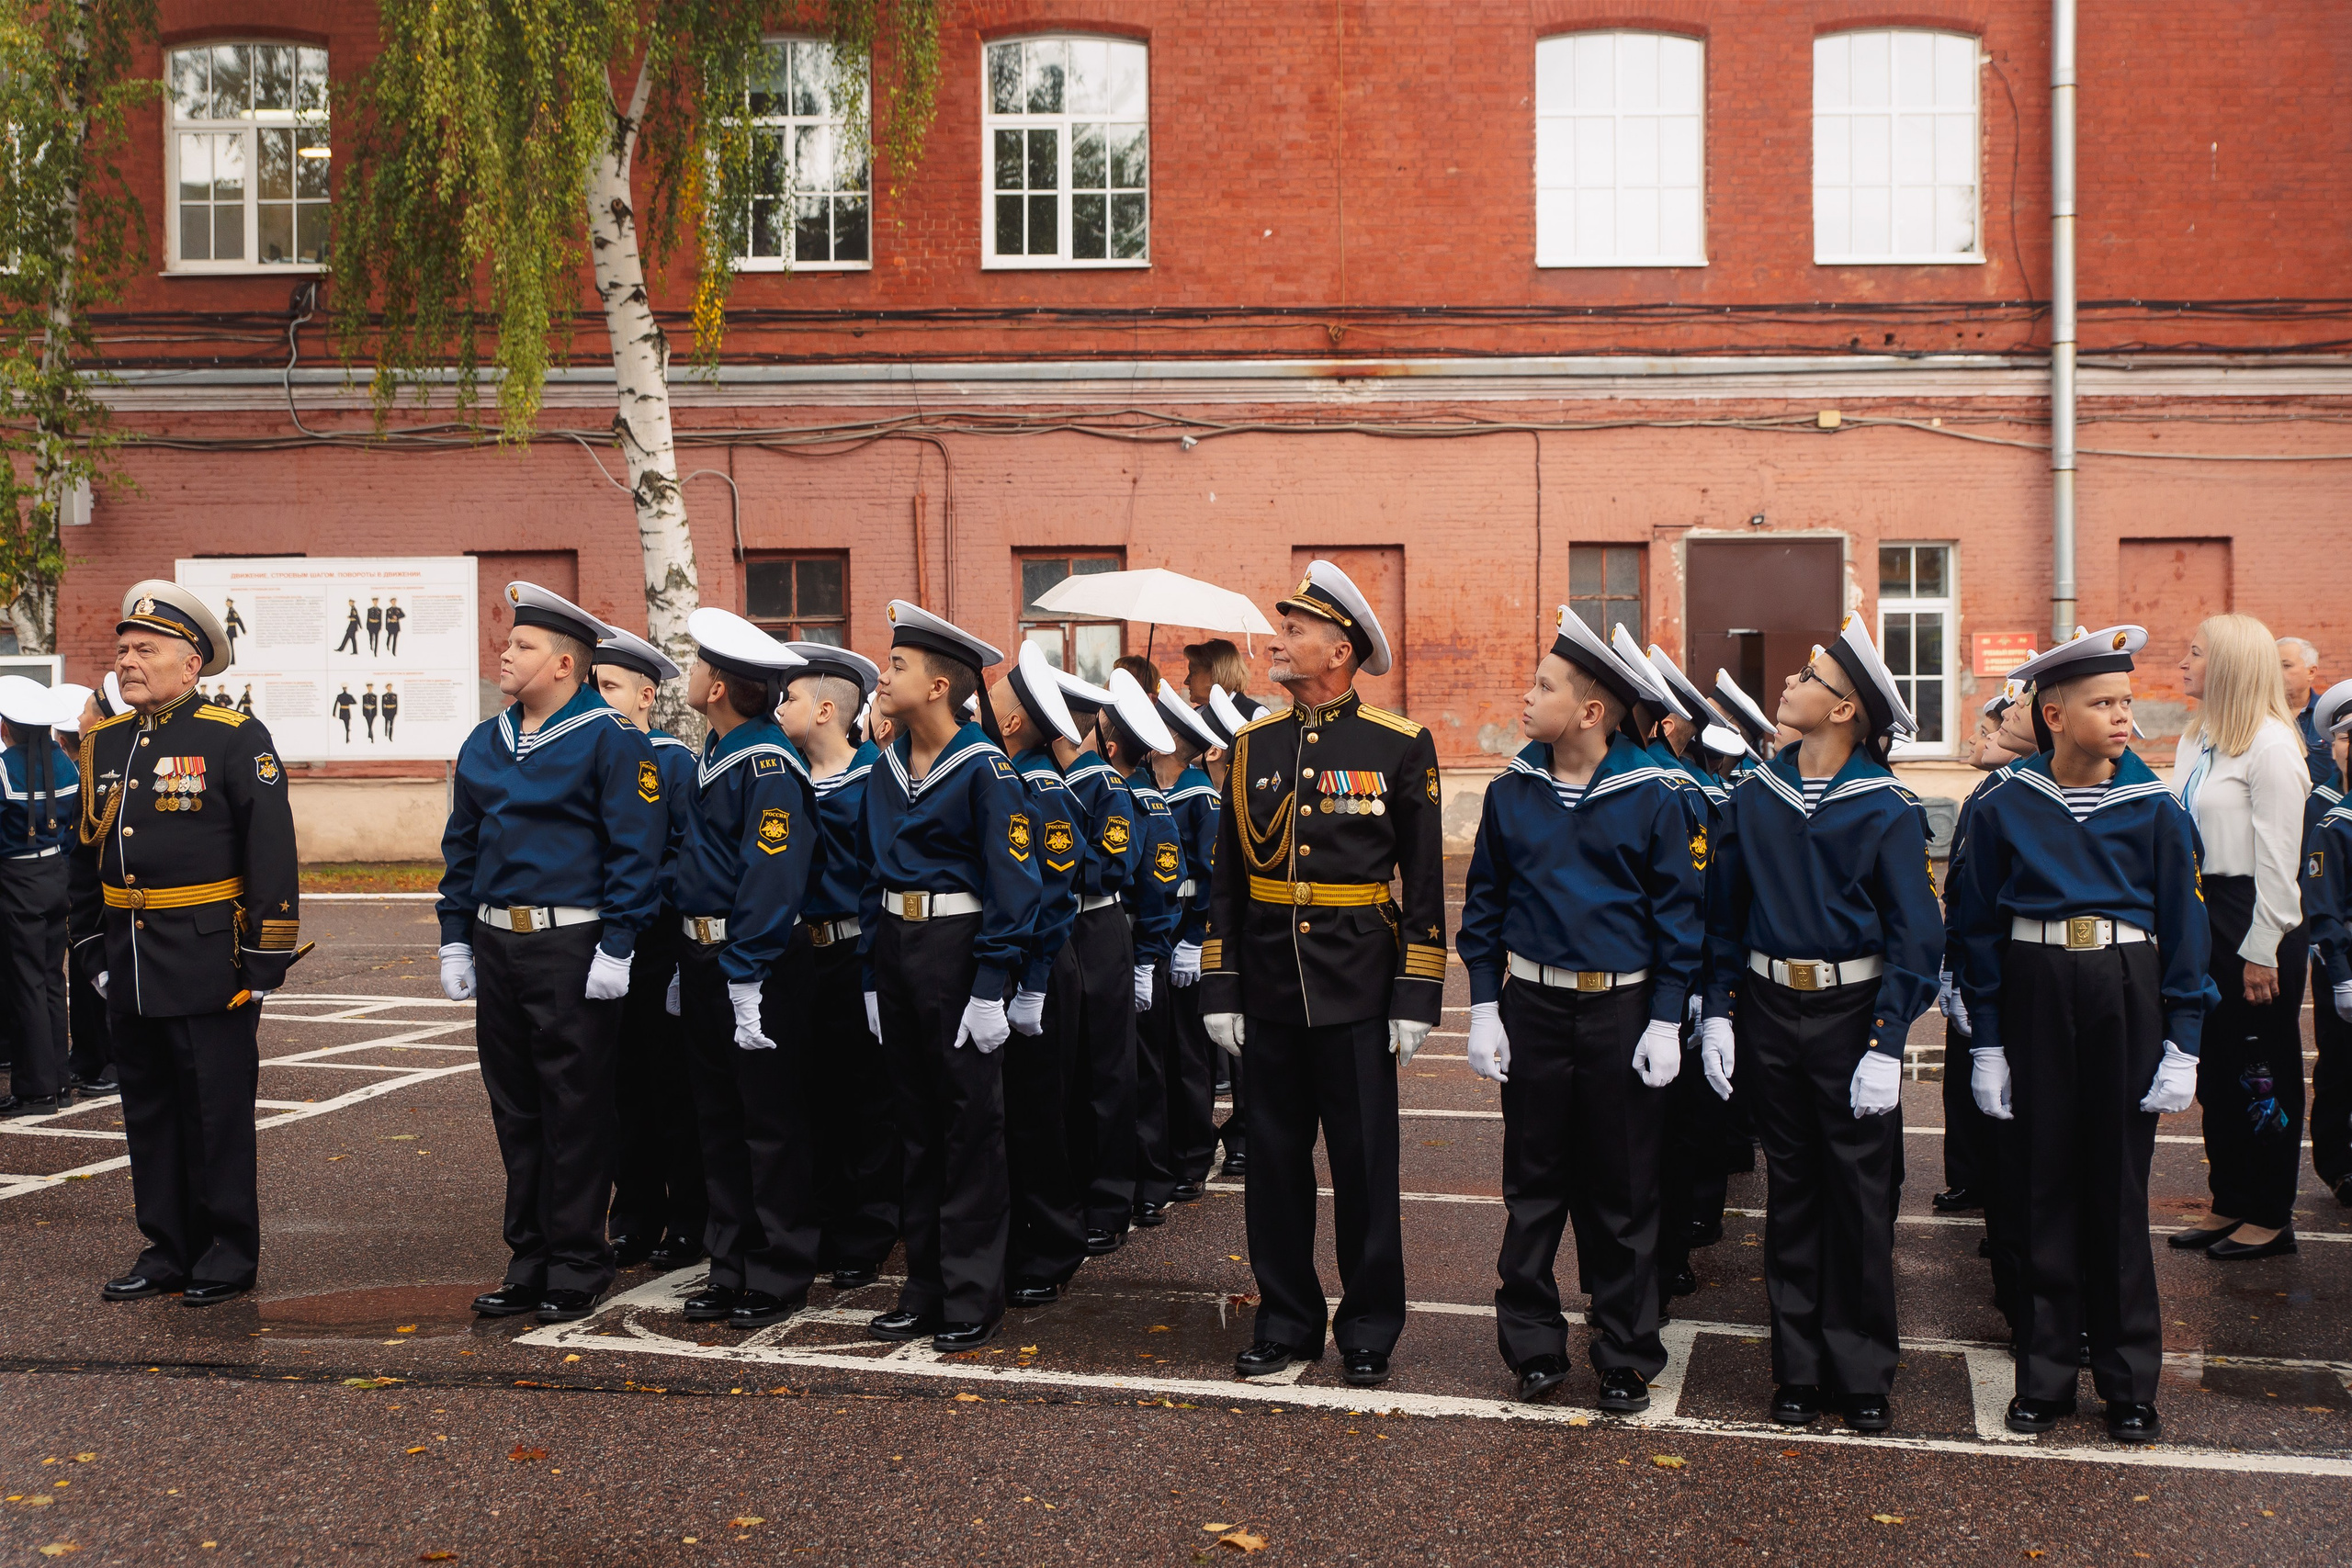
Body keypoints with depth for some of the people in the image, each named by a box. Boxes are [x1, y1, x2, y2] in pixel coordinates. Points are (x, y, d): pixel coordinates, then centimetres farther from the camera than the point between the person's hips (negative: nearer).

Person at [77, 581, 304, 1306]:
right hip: (129, 969, 6)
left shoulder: (236, 739, -8)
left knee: (218, 1113, 3)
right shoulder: (104, 743, 11)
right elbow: (85, 852, 19)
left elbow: (273, 853, -11)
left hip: (209, 966, -6)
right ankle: (167, 1250, 24)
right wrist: (92, 947, 16)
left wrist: (265, 962, -13)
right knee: (148, 1112, 13)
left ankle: (229, 1254, 15)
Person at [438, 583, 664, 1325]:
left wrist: (616, 948, -16)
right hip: (498, 947, 7)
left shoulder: (610, 741, -8)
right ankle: (529, 1263, 23)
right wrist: (455, 940, 12)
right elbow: (461, 847, 18)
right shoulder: (484, 745, 13)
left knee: (576, 1113, 1)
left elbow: (636, 851, -12)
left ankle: (576, 1270, 11)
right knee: (515, 1110, 12)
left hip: (572, 948, -7)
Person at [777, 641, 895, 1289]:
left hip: (854, 959, -6)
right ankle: (822, 1233, 23)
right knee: (811, 1097, 12)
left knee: (865, 1101, 3)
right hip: (799, 957, 6)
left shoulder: (874, 781, -10)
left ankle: (863, 1246, 12)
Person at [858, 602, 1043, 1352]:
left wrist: (990, 987, -18)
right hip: (896, 948, 7)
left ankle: (972, 1297, 10)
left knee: (970, 1121, 1)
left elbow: (1013, 882, -14)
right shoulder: (886, 770, 10)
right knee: (917, 1119, 13)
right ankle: (925, 1288, 22)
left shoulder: (984, 768, -12)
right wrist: (872, 972, 11)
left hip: (957, 947, -7)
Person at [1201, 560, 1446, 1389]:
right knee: (1275, 1162, 9)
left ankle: (1368, 1328, 19)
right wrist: (1220, 992, 5)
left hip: (1357, 988, -3)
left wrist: (1415, 1000, -6)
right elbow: (1227, 878, 10)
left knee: (1365, 1164, 5)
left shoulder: (1400, 746, -2)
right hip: (1269, 991, 4)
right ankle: (1287, 1320, 23)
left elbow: (1426, 882, -2)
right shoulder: (1254, 747, 8)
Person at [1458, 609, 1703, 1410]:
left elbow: (1678, 912, -3)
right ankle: (1533, 1345, 21)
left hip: (1622, 1011, -2)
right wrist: (1484, 1007, 2)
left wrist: (1665, 1020, -7)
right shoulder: (1511, 793, 1)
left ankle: (1626, 1359, 18)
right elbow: (1483, 904, 7)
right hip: (1533, 1006, 2)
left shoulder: (1653, 797, -7)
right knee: (1532, 1186, 8)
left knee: (1624, 1193, 6)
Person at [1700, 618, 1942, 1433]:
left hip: (1852, 1010, -3)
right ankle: (1800, 1367, 20)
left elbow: (1914, 935, -8)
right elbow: (1724, 909, 9)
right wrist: (1717, 1011, 3)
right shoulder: (1754, 795, 3)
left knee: (1861, 1195, 3)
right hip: (1769, 1009, 3)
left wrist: (1886, 1046, -13)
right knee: (1791, 1190, 10)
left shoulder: (1886, 809, -8)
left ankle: (1863, 1373, 17)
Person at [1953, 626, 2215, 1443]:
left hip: (2126, 993, 0)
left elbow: (2184, 928, 3)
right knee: (2041, 1183, 7)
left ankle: (2129, 1382, 19)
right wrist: (1985, 1043, 0)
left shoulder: (2152, 806, -1)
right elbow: (1978, 927, 3)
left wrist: (2182, 1045, -2)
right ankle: (2045, 1375, 19)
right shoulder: (2002, 805, -1)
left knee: (2118, 1185, 6)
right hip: (2034, 992, 0)